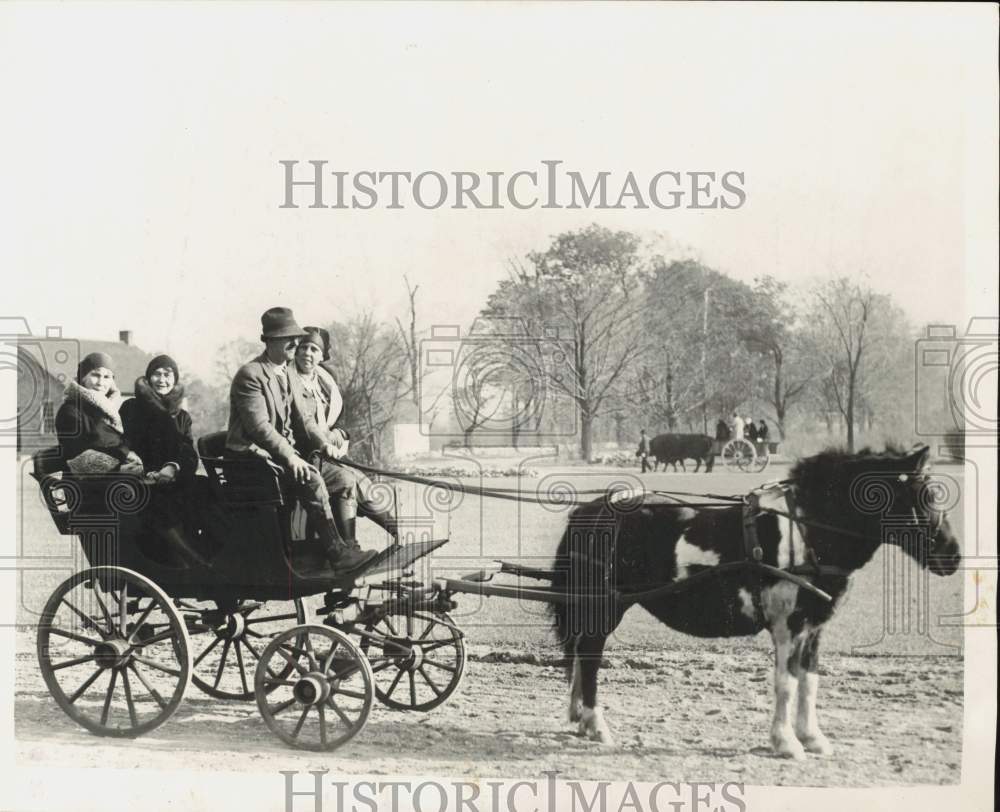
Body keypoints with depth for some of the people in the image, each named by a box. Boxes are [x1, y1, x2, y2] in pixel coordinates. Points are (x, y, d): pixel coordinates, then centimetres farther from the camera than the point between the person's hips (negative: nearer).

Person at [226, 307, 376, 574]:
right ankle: (337, 552, -27)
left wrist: (323, 444, -8)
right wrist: (289, 456, -30)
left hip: (286, 452, 9)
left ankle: (347, 547, -8)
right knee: (311, 480, -29)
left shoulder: (290, 379, 18)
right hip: (253, 455, -9)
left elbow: (303, 419, 12)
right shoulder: (250, 375, -11)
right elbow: (259, 426, -20)